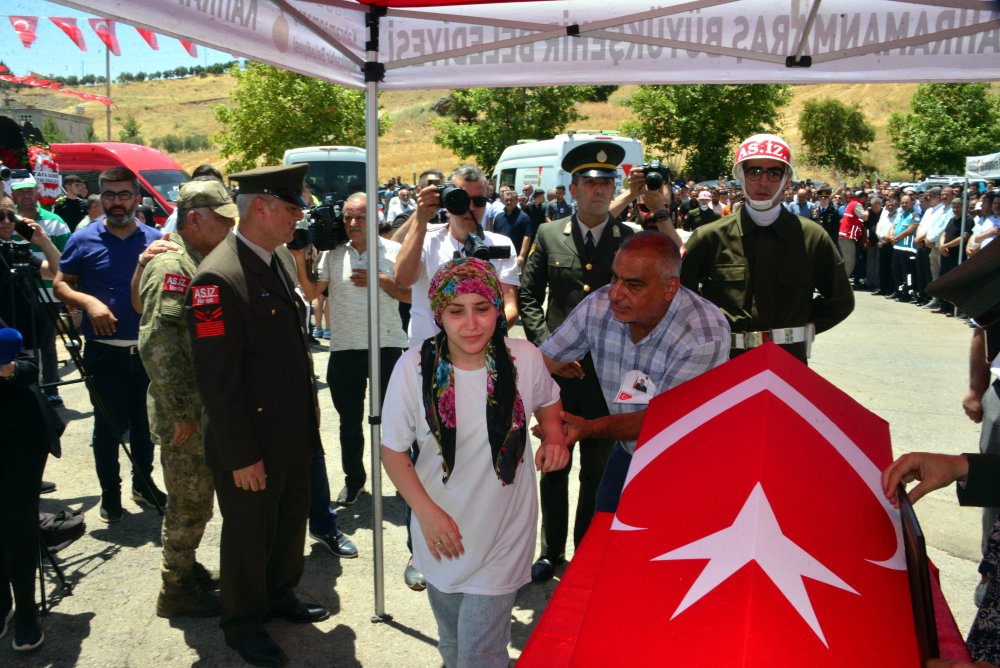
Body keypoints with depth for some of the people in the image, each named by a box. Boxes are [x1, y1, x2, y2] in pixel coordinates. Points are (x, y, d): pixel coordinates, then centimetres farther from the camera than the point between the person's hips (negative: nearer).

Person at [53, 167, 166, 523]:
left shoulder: (154, 239, 2)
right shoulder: (84, 240, -3)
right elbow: (60, 284, 2)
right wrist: (88, 302, -16)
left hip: (147, 349, 2)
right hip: (104, 352, -2)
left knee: (144, 421, 14)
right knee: (109, 424, 6)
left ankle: (144, 483, 32)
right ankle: (110, 493, 23)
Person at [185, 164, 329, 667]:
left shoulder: (281, 257, 4)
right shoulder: (218, 278, -24)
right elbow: (217, 381, -23)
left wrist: (311, 400, 16)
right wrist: (241, 456, -20)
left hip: (294, 431, 8)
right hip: (250, 443, -8)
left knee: (291, 521, 23)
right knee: (249, 533, 13)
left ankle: (279, 595, 47)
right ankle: (242, 624, 35)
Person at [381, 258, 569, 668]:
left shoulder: (524, 358, -14)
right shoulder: (414, 367, -18)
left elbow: (547, 401, 9)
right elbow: (393, 450, -7)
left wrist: (554, 436, -10)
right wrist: (426, 510, -16)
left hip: (504, 534, -1)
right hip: (441, 531, 2)